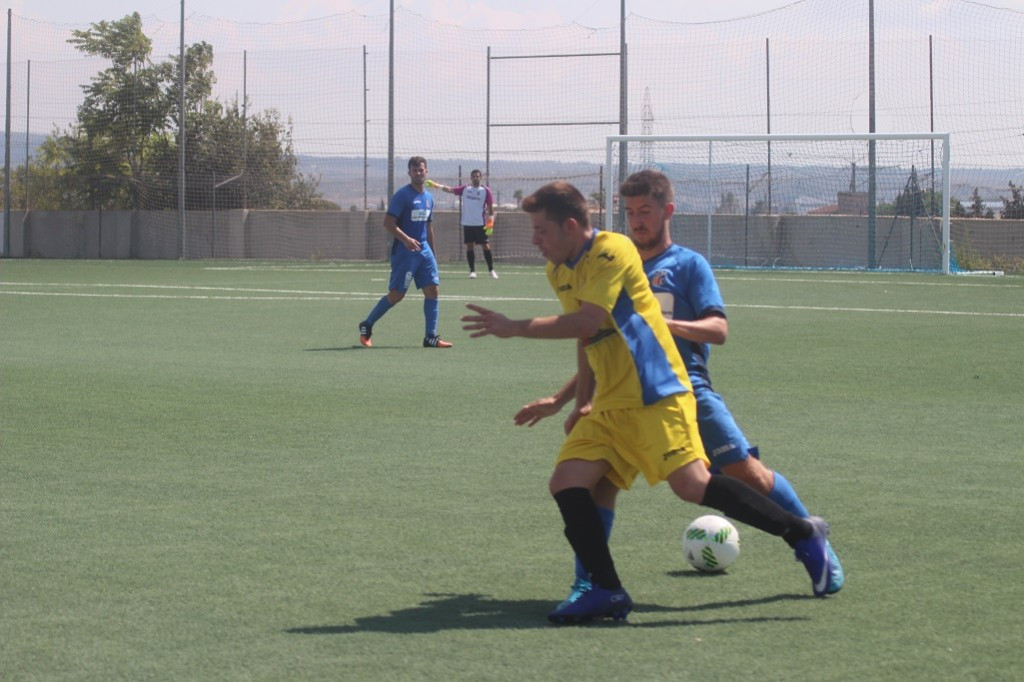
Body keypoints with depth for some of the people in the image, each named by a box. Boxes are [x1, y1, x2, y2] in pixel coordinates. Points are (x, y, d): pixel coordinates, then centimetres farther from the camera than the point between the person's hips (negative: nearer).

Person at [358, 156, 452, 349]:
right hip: (404, 252, -7)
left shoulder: (429, 198, 13)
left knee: (432, 290, -2)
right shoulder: (402, 195, -10)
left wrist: (432, 253, 22)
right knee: (396, 294, -5)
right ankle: (366, 326, 13)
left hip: (424, 250, 7)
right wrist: (406, 239, -29)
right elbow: (388, 222, -16)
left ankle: (431, 337, 1)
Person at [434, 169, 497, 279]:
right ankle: (472, 271, 6)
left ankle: (491, 270, 7)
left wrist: (490, 221, -8)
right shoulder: (465, 189, 7)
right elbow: (450, 190, 0)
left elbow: (490, 207, 1)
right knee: (469, 246, 1)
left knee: (485, 246, -2)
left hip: (481, 224, -2)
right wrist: (436, 186, -14)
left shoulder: (485, 190, 0)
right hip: (467, 223, 2)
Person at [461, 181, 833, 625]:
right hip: (609, 407, 9)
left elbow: (586, 322, -22)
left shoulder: (612, 251, -12)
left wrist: (515, 329, -19)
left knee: (692, 485, -19)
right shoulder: (558, 271, 15)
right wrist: (583, 402, 22)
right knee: (566, 484, -7)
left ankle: (802, 534, -7)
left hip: (655, 396, -9)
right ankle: (607, 593, -5)